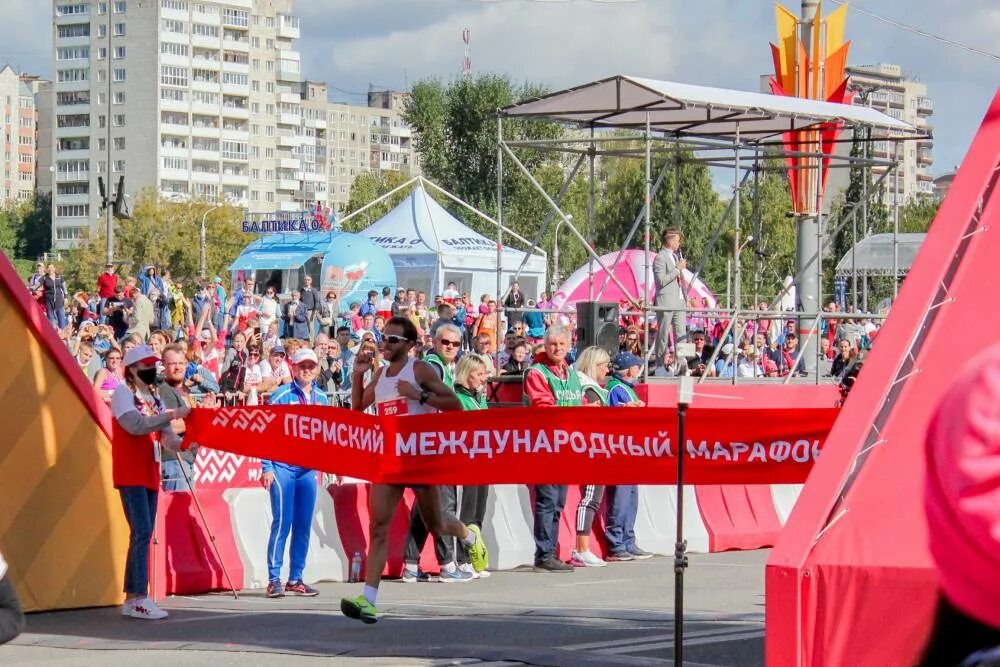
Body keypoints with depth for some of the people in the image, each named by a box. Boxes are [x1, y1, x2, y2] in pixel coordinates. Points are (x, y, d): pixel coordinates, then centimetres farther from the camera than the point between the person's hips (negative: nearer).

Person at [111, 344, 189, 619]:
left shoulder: (154, 398, 18)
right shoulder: (123, 393, -5)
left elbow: (166, 435, 12)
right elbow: (135, 424, -21)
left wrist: (183, 443, -8)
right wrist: (172, 415, -22)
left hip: (150, 475, 8)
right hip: (130, 475, -8)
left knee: (143, 534, 7)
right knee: (142, 532, -15)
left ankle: (132, 599, 10)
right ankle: (138, 598, -16)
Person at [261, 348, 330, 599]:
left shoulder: (321, 398, 10)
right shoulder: (281, 395, -4)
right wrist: (267, 467, -11)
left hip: (309, 468, 5)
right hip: (282, 467, -5)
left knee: (304, 524, 6)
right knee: (282, 521, -9)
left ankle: (295, 579, 13)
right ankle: (274, 579, -5)